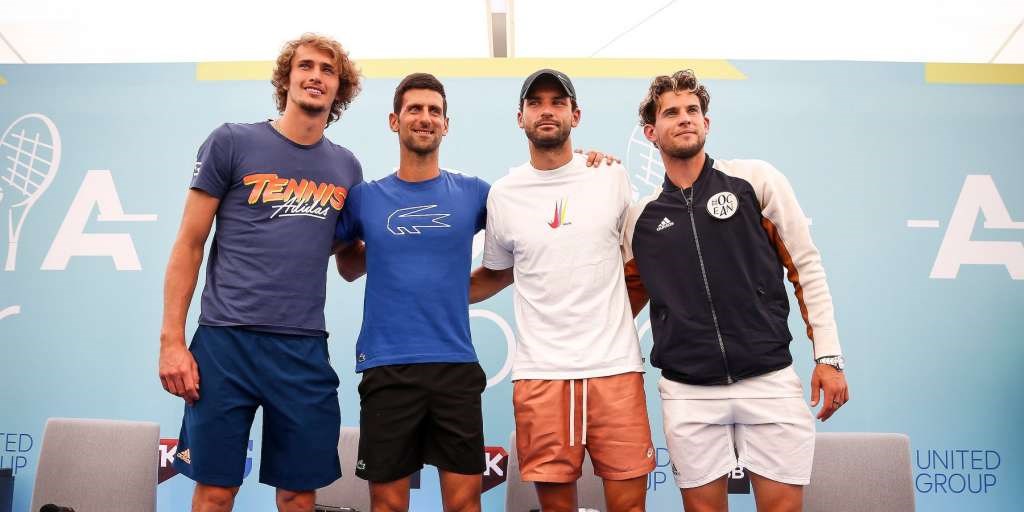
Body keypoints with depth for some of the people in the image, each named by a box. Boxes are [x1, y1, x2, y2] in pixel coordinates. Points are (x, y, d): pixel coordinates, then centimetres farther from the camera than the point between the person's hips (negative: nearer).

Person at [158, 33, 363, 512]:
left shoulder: (346, 167, 11)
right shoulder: (232, 142, 1)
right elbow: (189, 244, 0)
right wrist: (171, 340, -5)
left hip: (304, 348, 3)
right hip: (226, 340, -2)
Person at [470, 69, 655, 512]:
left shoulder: (613, 177, 5)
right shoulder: (503, 194, 6)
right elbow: (496, 273, 18)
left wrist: (620, 315, 10)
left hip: (615, 365, 0)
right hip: (540, 372, 0)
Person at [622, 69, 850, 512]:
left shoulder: (755, 180, 2)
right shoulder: (641, 217, 8)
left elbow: (806, 268, 2)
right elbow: (625, 301, 17)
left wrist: (828, 356, -2)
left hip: (770, 380, -1)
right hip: (687, 392, 2)